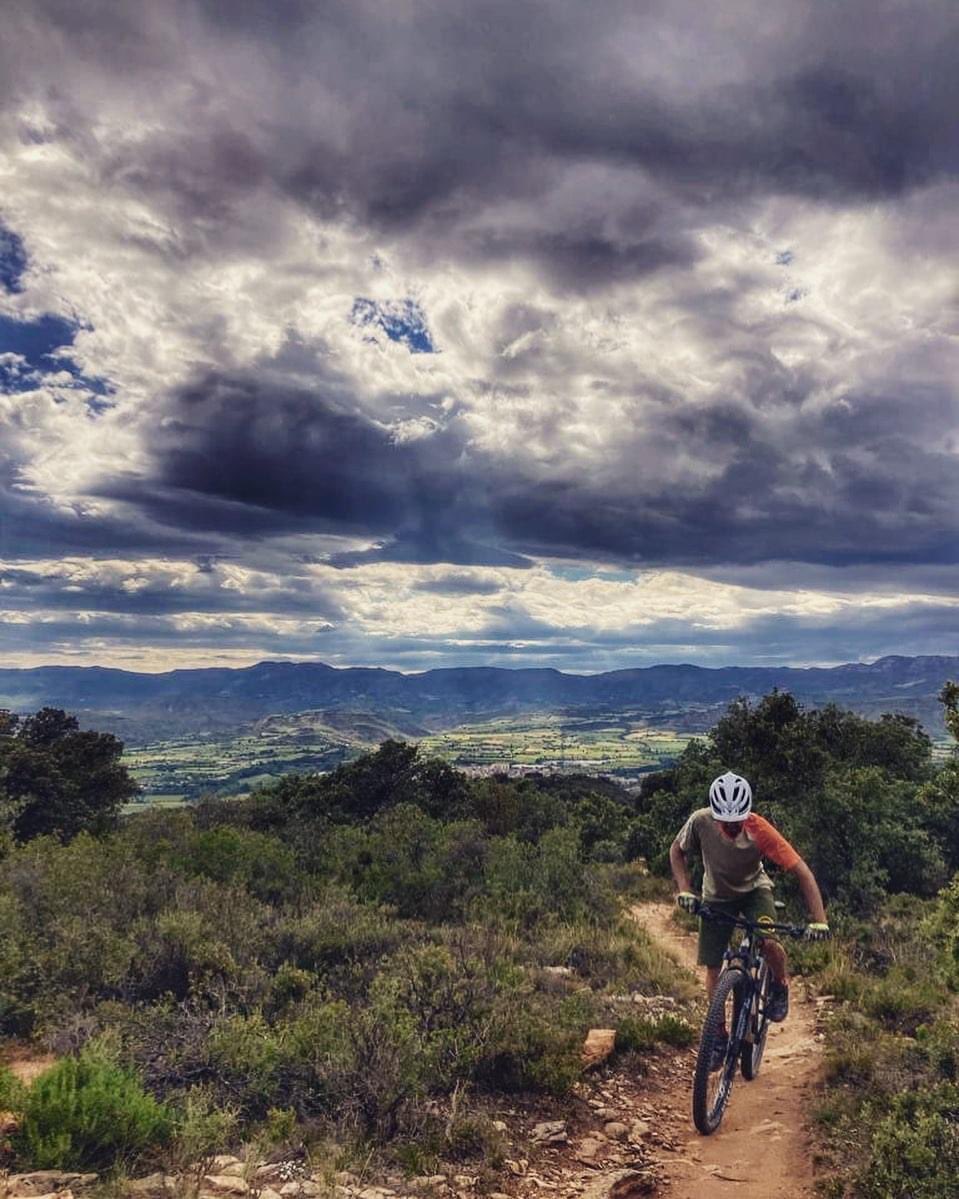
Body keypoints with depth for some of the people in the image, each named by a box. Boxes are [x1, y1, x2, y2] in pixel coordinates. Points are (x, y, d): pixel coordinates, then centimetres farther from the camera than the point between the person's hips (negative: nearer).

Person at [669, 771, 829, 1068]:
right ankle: (719, 1036, 22)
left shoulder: (759, 830, -35)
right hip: (716, 897, 2)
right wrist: (684, 889, -24)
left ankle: (780, 985, 5)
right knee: (713, 968, 1)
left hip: (754, 890, -2)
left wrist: (818, 919, -40)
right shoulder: (700, 821, -30)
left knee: (769, 942, -29)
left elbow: (802, 872, -32)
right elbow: (676, 851, -11)